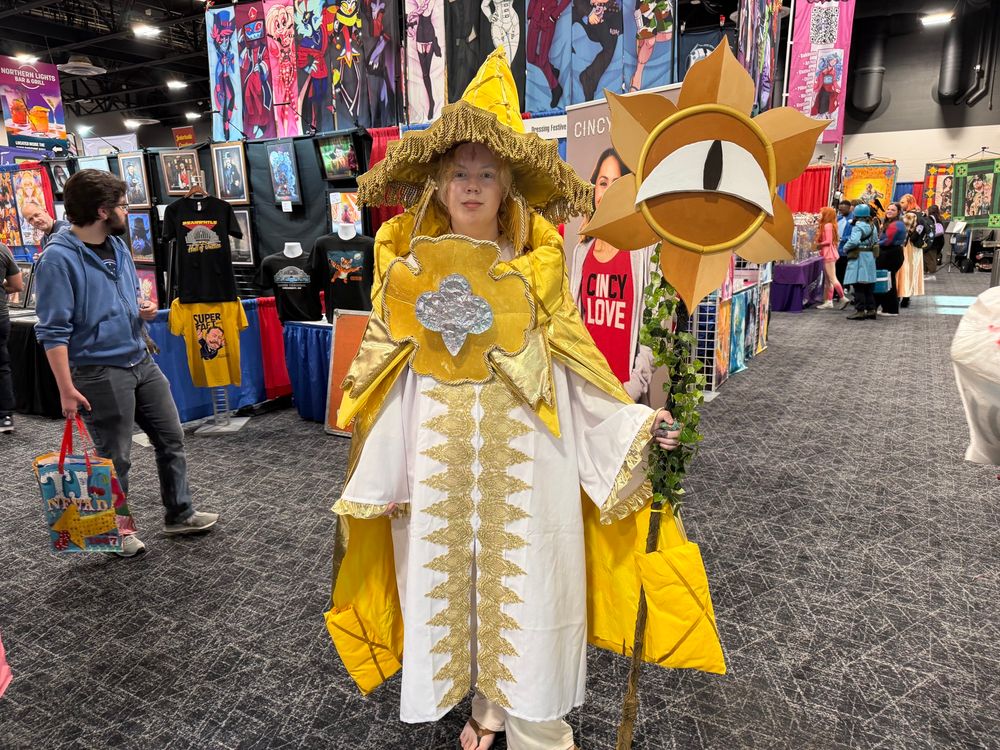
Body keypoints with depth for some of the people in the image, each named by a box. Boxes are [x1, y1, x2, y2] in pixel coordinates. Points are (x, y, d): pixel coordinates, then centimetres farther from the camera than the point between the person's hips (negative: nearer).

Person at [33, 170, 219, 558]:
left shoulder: (117, 245, 8)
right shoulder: (58, 258, -17)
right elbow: (54, 332, -17)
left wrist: (144, 307, 0)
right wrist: (67, 390, -19)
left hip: (141, 361, 8)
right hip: (100, 371, -8)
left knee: (171, 438, 14)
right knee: (115, 458, 6)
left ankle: (180, 514, 30)